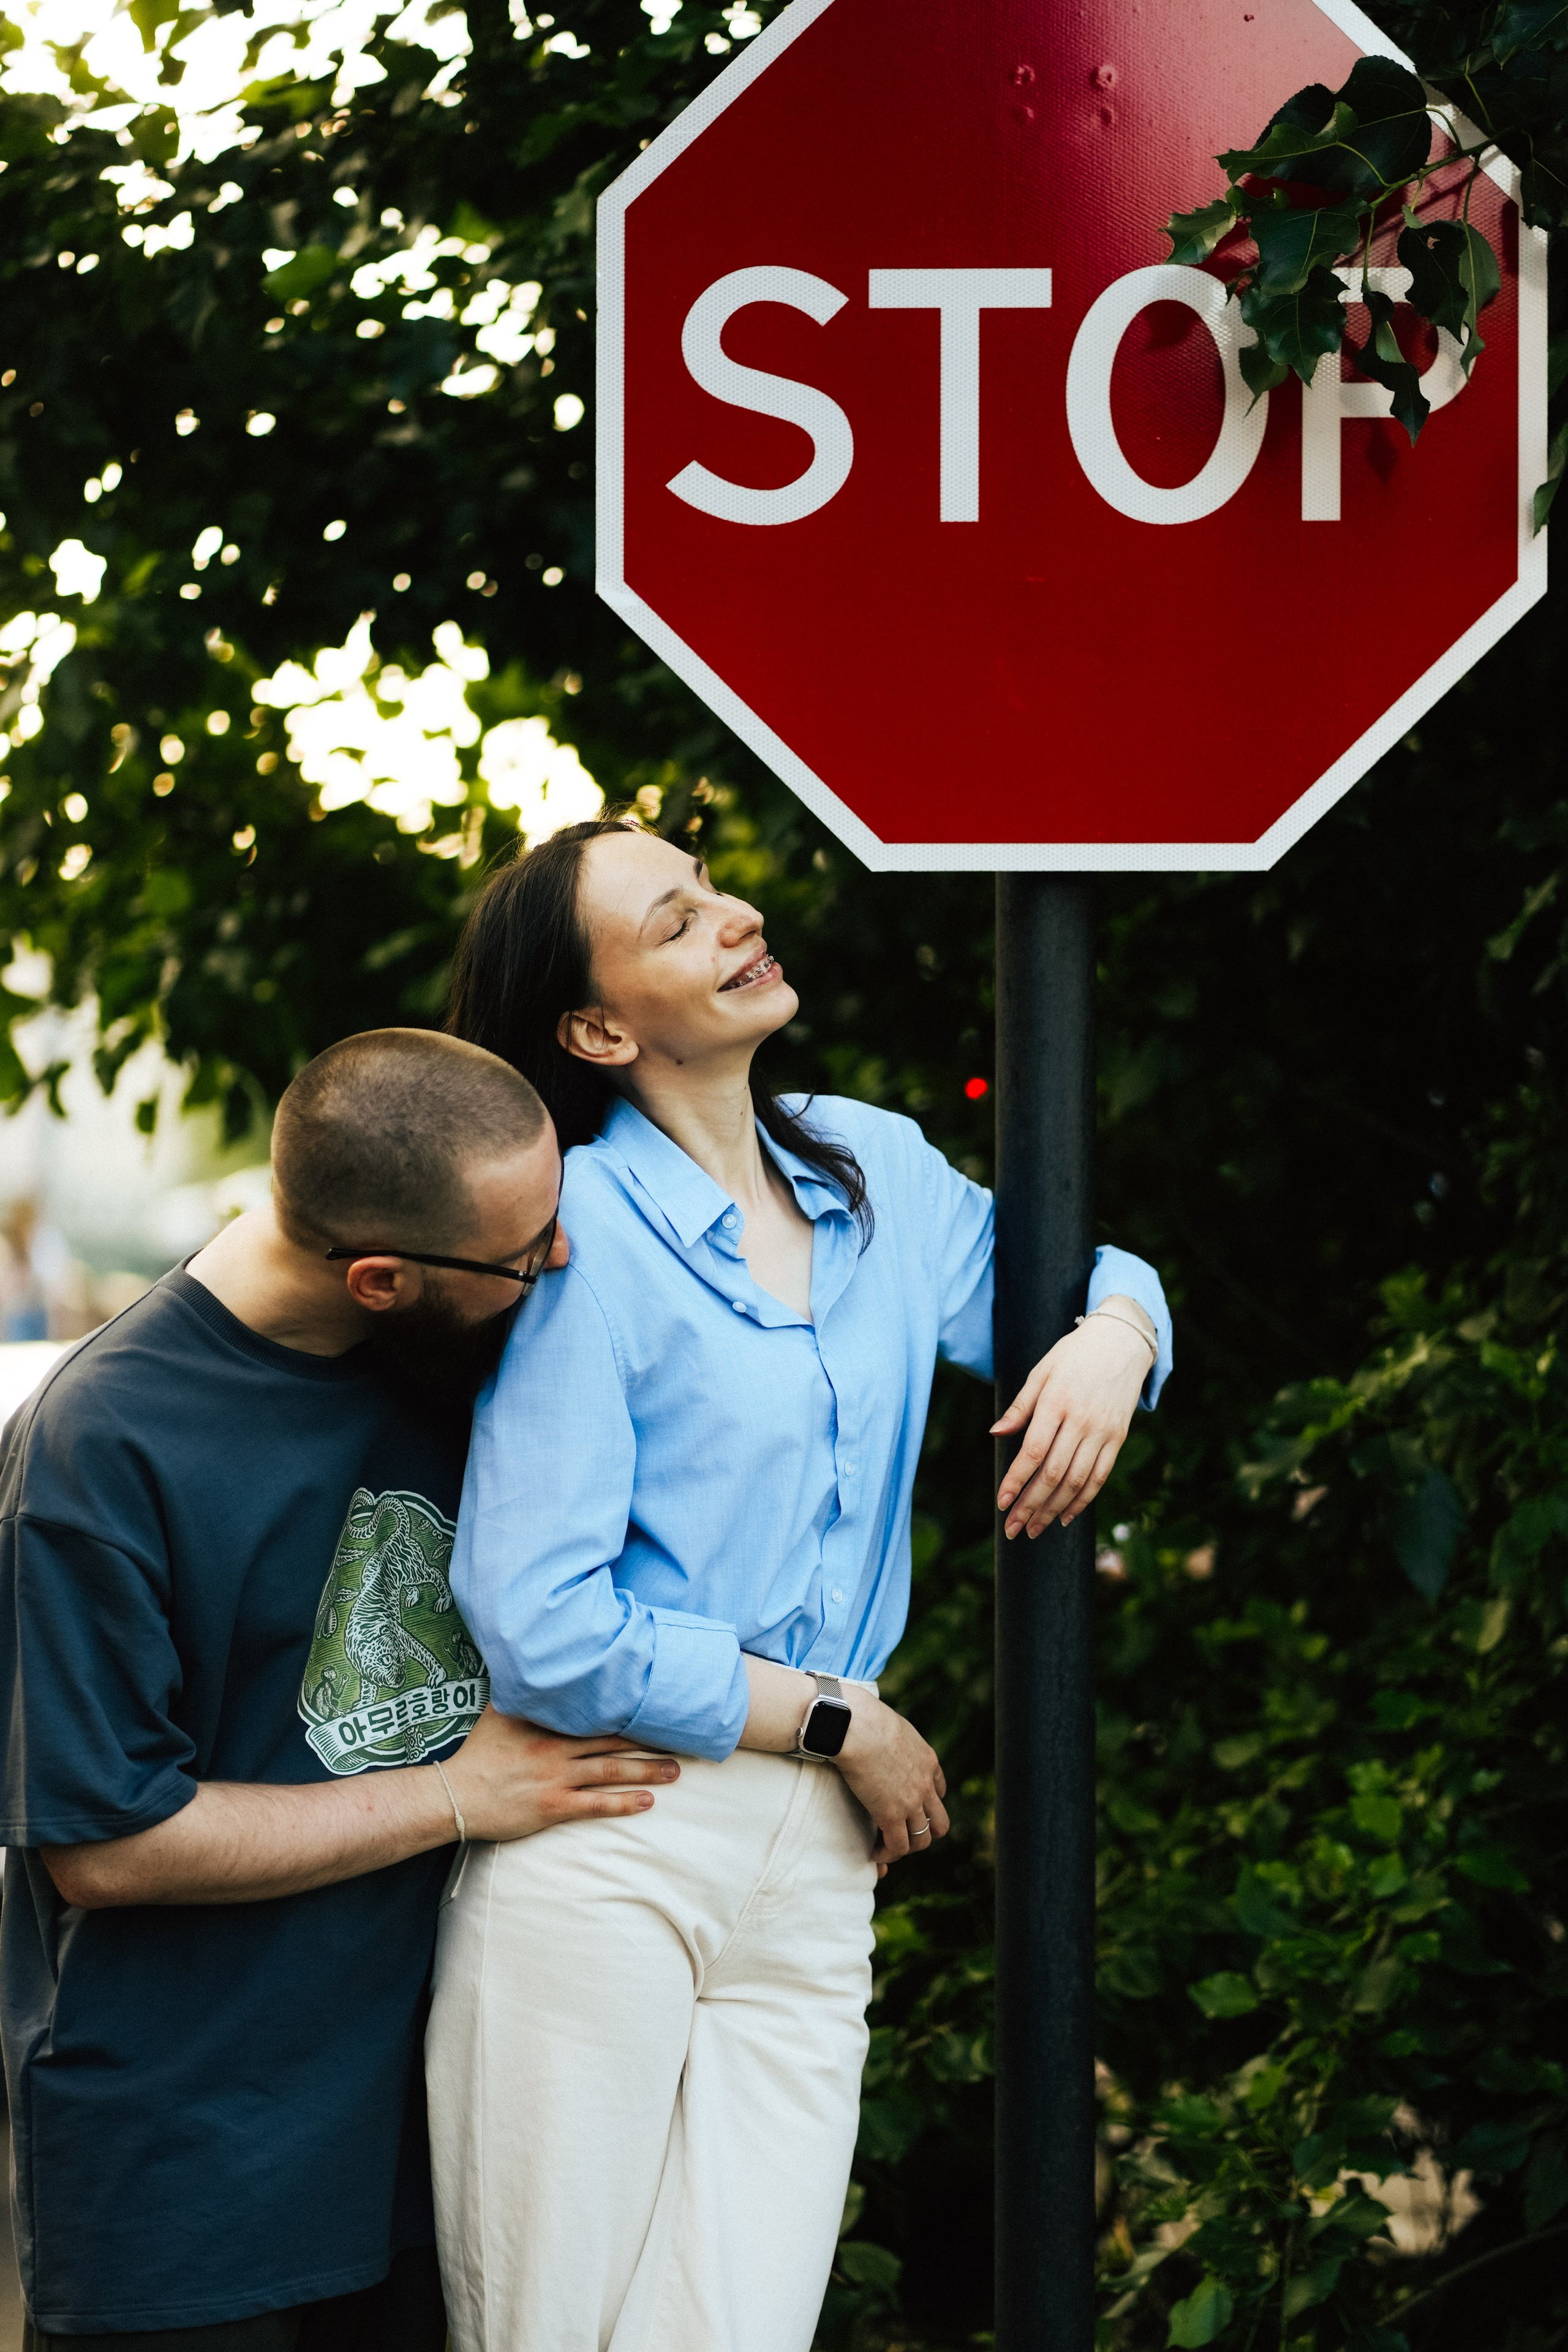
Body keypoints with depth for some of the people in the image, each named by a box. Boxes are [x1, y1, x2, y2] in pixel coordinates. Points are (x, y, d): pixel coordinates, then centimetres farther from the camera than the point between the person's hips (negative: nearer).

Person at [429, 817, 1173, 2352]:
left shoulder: (880, 1173, 9)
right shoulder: (581, 1232, -10)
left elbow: (1075, 1276, 26)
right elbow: (543, 1631, -15)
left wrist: (1111, 1338, 0)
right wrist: (845, 1721, -6)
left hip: (810, 1872, 5)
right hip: (603, 1854, -5)